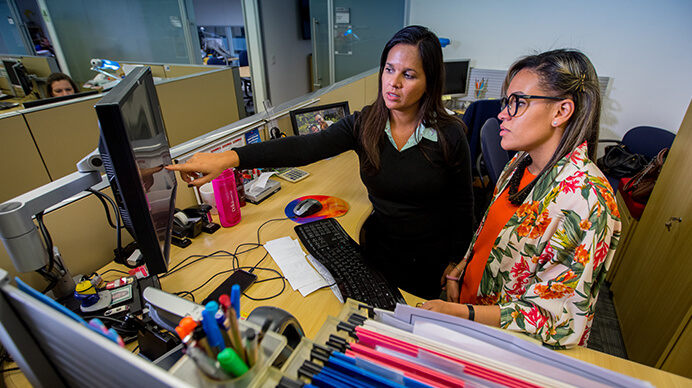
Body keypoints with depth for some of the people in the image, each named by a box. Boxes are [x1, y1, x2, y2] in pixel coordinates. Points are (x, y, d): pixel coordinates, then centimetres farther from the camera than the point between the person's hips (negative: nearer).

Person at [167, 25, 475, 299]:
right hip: (380, 251, 2)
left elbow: (462, 206, -6)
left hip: (433, 261, -1)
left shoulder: (450, 135, -15)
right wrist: (229, 158, -38)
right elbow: (305, 147, -27)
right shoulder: (364, 124, -12)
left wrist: (456, 268, -3)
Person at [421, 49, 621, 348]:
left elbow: (559, 317, -24)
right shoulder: (522, 163, -2)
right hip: (470, 297, 6)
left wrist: (462, 313, -30)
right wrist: (459, 271, -1)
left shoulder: (585, 199, -27)